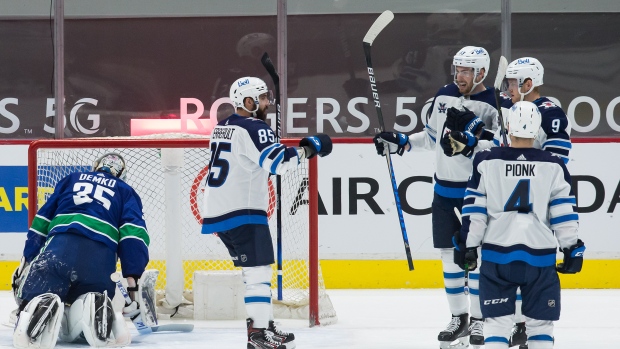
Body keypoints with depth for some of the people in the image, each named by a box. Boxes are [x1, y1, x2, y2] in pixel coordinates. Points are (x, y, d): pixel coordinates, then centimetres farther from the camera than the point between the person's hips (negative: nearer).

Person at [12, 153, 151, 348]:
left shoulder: (71, 180, 31)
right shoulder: (126, 192, 27)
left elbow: (42, 220, 23)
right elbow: (134, 232, 9)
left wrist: (28, 260, 23)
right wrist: (132, 279, 1)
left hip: (59, 245, 0)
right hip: (101, 257, 1)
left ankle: (40, 307, -40)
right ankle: (96, 308, -24)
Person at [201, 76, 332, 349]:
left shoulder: (222, 128, 17)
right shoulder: (253, 129, -12)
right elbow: (276, 161, -23)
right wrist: (307, 149, -13)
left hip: (217, 212, 9)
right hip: (242, 213, -9)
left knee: (253, 270, 15)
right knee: (259, 270, -8)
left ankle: (259, 324, 16)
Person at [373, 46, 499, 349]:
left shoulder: (493, 105, -12)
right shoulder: (444, 96, 7)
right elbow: (431, 137, 18)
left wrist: (470, 145, -31)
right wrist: (401, 142, 10)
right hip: (445, 190, 6)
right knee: (450, 254, 8)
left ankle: (479, 321, 5)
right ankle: (459, 317, 18)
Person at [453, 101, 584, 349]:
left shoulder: (486, 163, -2)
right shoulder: (553, 166, -1)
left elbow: (474, 210, 0)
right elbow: (564, 214, 0)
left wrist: (467, 245, 7)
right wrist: (572, 249, 9)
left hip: (497, 255, 0)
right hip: (540, 257, 0)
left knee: (497, 320, 5)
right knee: (540, 321, 8)